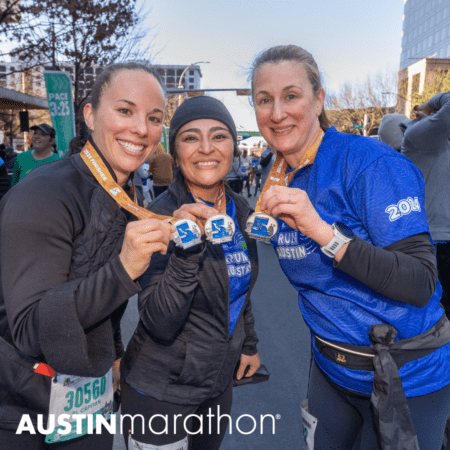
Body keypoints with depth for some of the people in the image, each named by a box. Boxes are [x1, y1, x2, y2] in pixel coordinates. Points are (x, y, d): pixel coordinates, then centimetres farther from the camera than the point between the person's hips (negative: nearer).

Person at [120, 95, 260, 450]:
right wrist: (187, 247, -37)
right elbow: (160, 325, -26)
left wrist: (249, 343, 17)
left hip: (219, 380, 6)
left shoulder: (240, 209, -2)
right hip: (160, 389, -6)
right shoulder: (162, 215, -20)